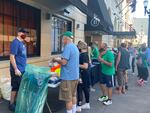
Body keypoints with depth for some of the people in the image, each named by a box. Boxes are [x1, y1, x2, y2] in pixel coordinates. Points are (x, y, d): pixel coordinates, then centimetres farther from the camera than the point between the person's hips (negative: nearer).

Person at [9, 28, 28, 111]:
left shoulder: (22, 43, 12)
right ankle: (12, 104, 16)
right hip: (17, 70, -9)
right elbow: (12, 57, -20)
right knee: (15, 87, 2)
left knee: (20, 87, 16)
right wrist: (16, 69, -22)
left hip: (22, 69, 9)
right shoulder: (15, 42, -15)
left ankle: (16, 102, 30)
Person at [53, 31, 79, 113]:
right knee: (73, 96, 19)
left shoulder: (67, 47, -17)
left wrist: (56, 60, -5)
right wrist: (59, 60, 18)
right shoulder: (75, 47, 12)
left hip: (68, 77, -9)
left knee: (68, 99, 2)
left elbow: (63, 62, -23)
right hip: (75, 75, 9)